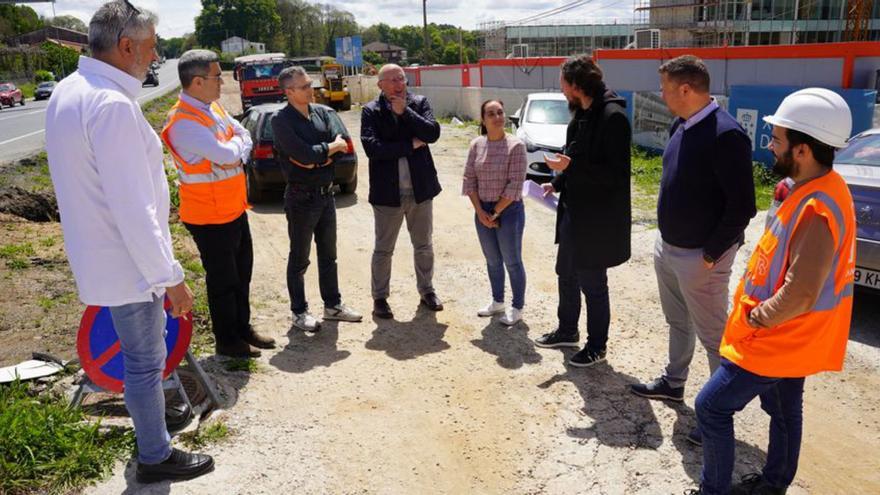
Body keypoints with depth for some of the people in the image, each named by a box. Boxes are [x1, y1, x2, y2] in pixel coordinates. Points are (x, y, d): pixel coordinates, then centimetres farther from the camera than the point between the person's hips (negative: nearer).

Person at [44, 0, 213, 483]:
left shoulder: (68, 90, 6)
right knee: (145, 362, 7)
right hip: (128, 264, -10)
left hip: (102, 256, 10)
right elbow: (133, 209, -27)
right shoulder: (111, 105, -25)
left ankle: (152, 436, 43)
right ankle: (155, 457, 25)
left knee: (141, 355, 24)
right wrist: (170, 277, -21)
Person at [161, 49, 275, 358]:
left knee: (242, 272, 20)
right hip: (210, 216, -9)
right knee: (223, 280, 6)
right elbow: (225, 153, -28)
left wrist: (236, 154, -14)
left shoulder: (213, 107, 6)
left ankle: (242, 328, 37)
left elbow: (244, 136, 7)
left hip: (235, 208, 9)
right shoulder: (183, 122, -24)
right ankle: (227, 341, 23)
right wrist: (235, 143, -6)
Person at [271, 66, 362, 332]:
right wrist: (332, 147, -10)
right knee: (299, 258, 7)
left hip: (326, 193, 6)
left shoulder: (322, 112, 5)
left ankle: (333, 305, 30)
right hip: (301, 198, -6)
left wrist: (316, 157, -17)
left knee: (328, 254, 16)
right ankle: (299, 312, 21)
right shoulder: (282, 120, -14)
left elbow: (340, 145, -2)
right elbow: (305, 154, -25)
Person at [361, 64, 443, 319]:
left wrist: (404, 111, -17)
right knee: (383, 250, 9)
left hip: (420, 189, 3)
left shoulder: (419, 103, 3)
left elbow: (433, 133, -12)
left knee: (424, 246, 16)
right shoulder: (371, 111, -5)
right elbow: (372, 147, -19)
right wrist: (411, 145, -15)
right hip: (388, 192, -2)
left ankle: (426, 291, 33)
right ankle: (380, 298, 24)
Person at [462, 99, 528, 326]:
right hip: (483, 211, 5)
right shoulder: (476, 145, 2)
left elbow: (515, 185, -15)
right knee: (492, 261, 16)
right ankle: (497, 301, 33)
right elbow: (469, 179, 2)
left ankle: (517, 307, 19)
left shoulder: (515, 145, -12)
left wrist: (496, 213, -13)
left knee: (512, 262, 4)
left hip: (509, 211, -4)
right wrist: (480, 211, -7)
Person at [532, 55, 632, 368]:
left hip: (596, 219, -9)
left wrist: (570, 167, -25)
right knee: (566, 275, 21)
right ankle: (567, 331, 40)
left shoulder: (613, 117, -21)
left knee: (592, 283, 5)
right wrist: (557, 183, 9)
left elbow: (616, 174, -24)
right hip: (572, 211, 9)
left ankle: (597, 345, 24)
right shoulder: (581, 113, 7)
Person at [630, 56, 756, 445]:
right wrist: (666, 239, 12)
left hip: (699, 257, -9)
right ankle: (673, 382, 42)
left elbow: (742, 206, -22)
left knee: (713, 337, 4)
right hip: (667, 248, 9)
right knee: (678, 323, 24)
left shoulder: (725, 135, -22)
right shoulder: (680, 126, 5)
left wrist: (711, 254, -16)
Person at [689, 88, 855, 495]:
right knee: (785, 411, 23)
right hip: (788, 337, 10)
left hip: (775, 340, -10)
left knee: (711, 407, 1)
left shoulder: (816, 209, -30)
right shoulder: (817, 189, 2)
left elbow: (800, 295, -32)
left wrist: (756, 318, -18)